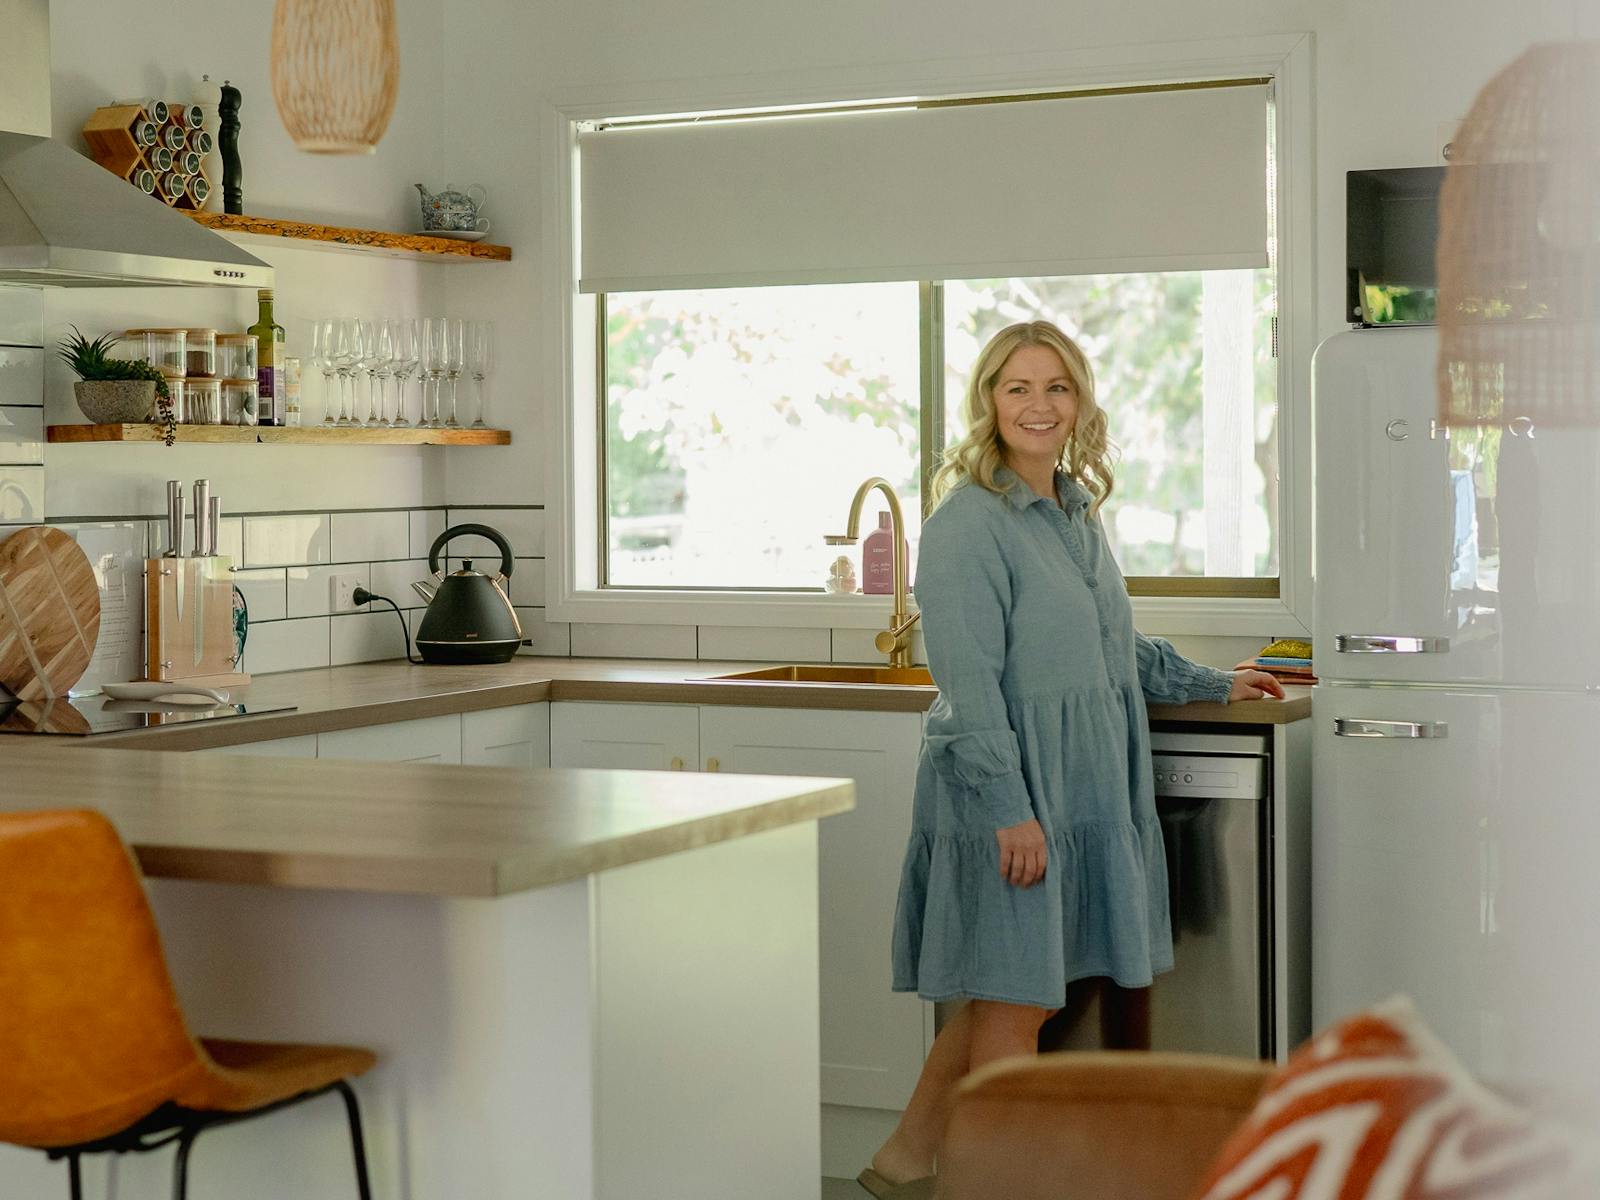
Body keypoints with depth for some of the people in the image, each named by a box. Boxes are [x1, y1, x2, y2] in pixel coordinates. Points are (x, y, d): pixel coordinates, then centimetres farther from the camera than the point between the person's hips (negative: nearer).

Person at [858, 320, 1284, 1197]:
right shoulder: (968, 523, -12)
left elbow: (1117, 651, 28)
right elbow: (969, 683, -17)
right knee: (1016, 999, -3)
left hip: (1079, 791, 8)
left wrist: (1212, 687, 32)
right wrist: (1009, 808, -21)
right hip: (1003, 795, -8)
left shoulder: (1077, 515, 14)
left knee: (1001, 993, 12)